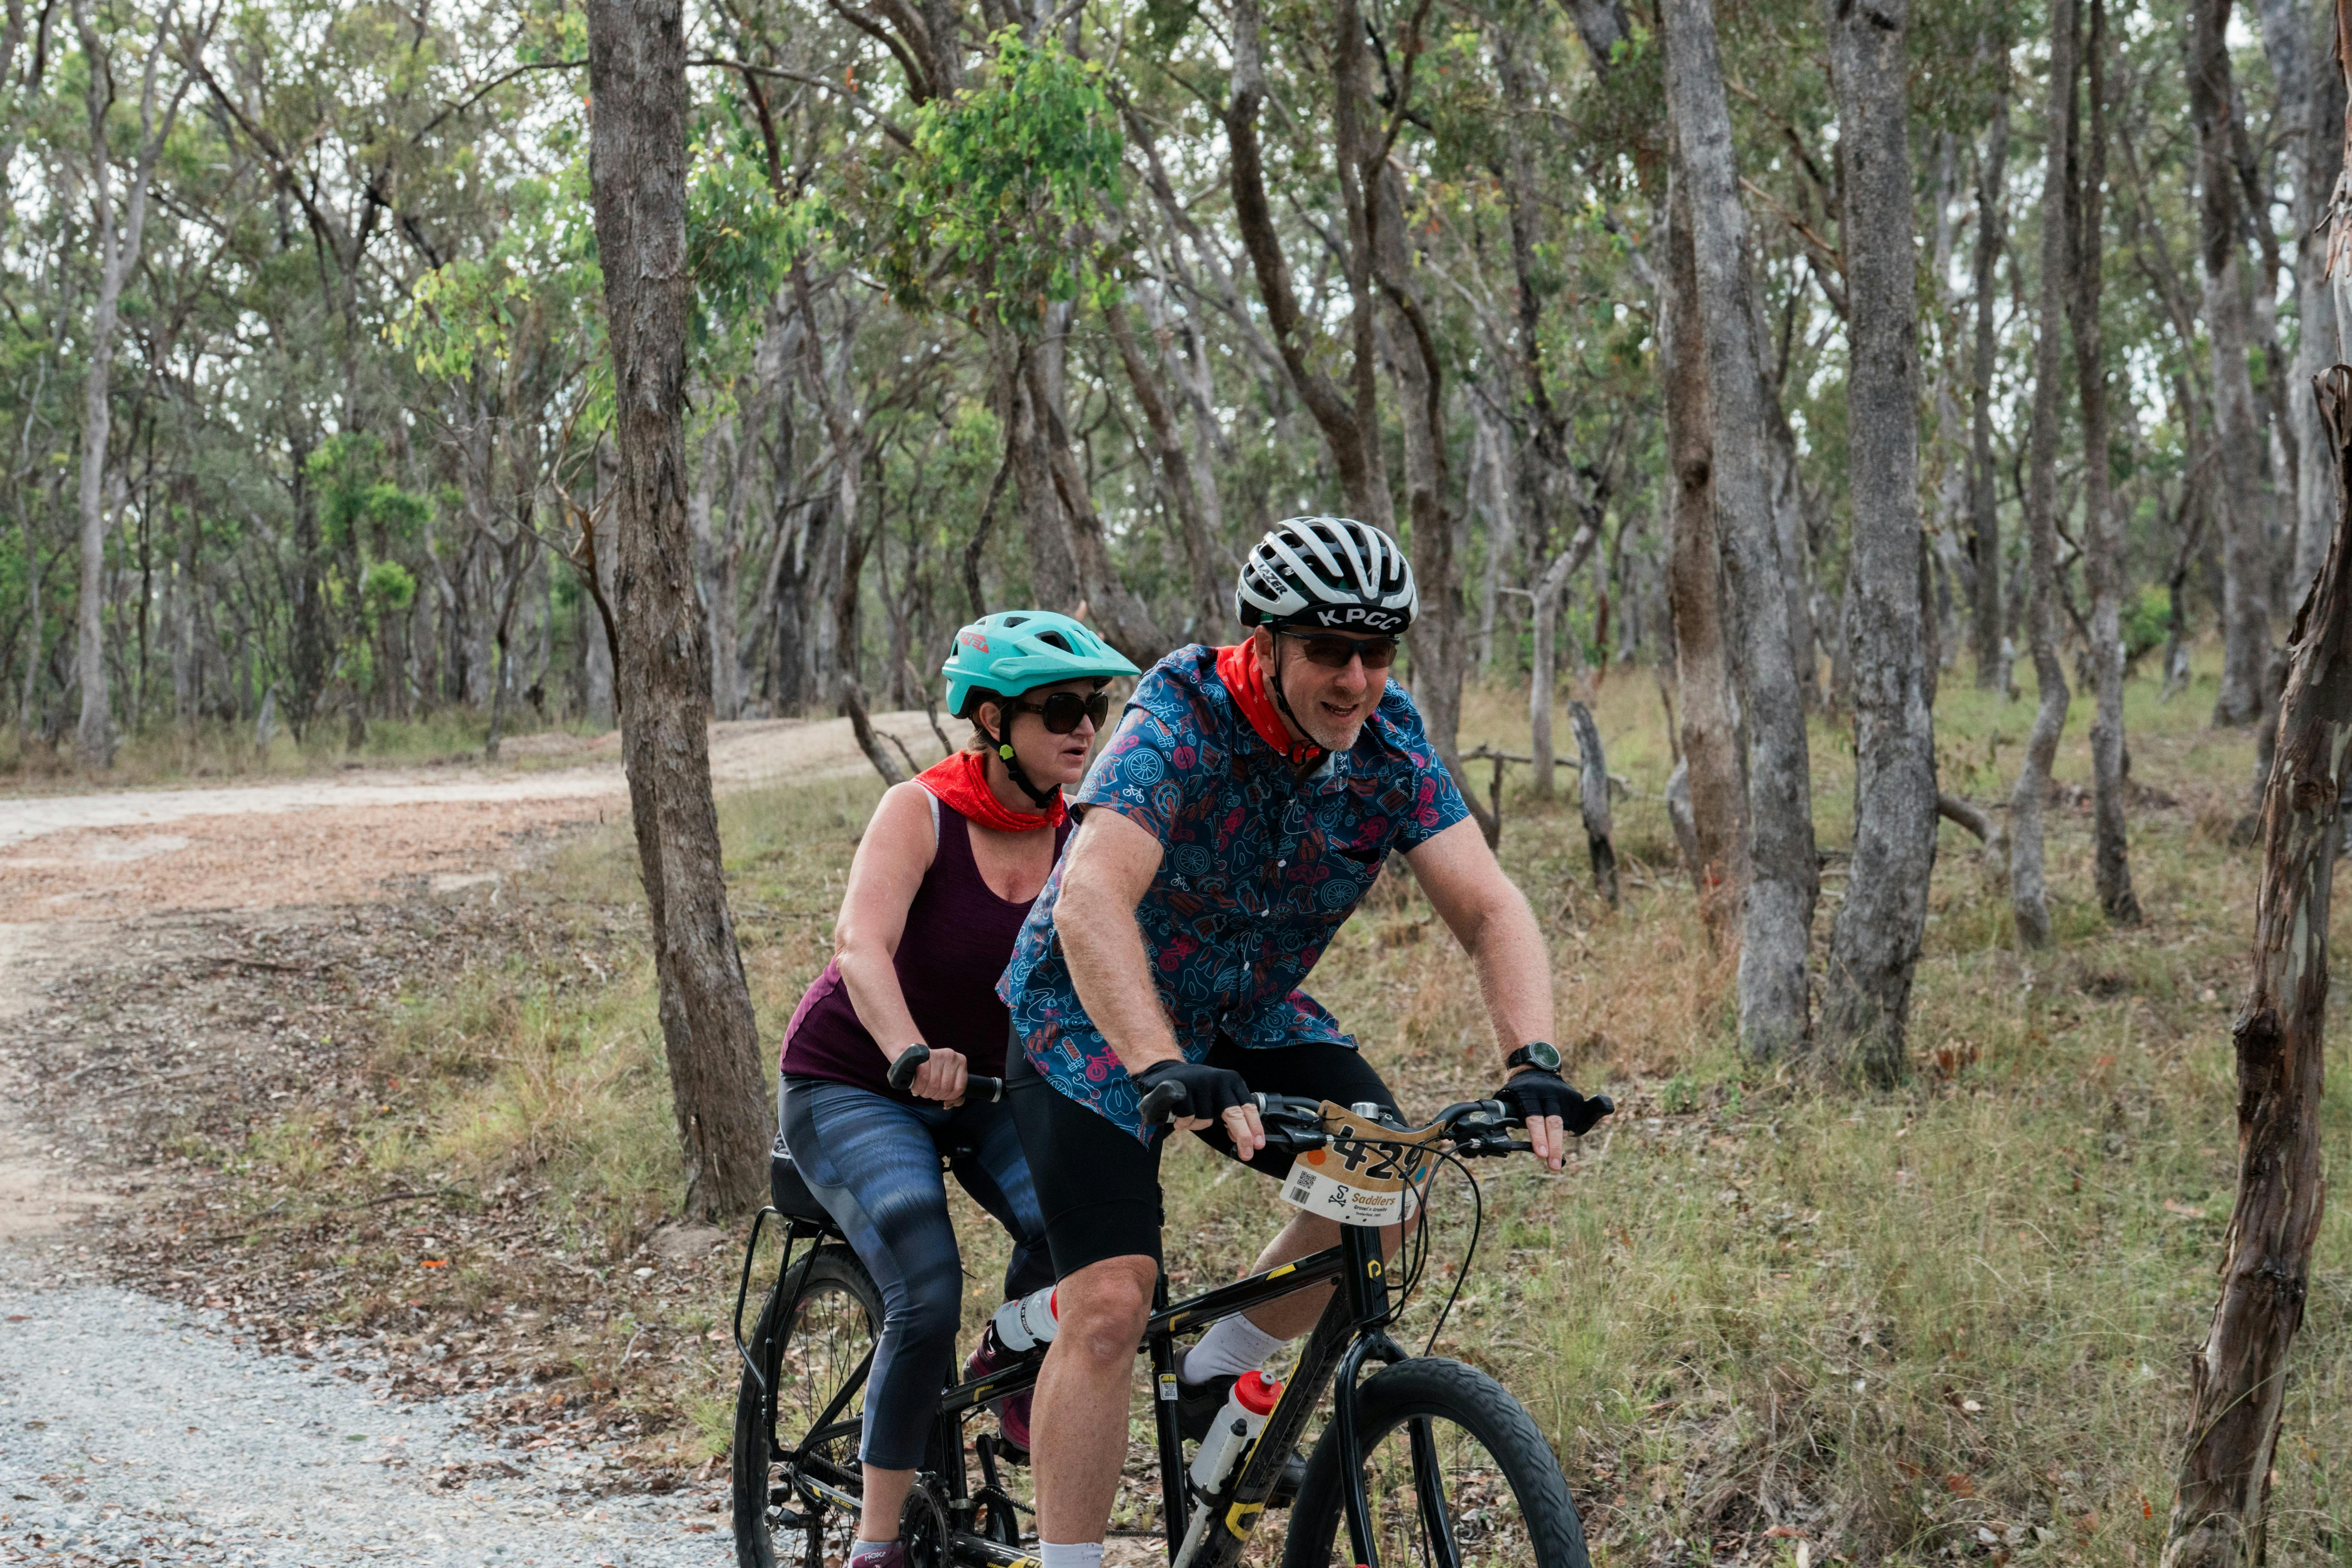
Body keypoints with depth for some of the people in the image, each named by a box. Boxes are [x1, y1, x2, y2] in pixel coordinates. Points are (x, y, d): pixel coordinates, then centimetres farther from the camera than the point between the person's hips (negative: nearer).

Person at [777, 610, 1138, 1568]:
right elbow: (862, 943, -36)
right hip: (849, 1087, -4)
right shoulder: (920, 811, -21)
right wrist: (913, 1053, -54)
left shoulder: (1077, 841, -7)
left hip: (980, 1086, 4)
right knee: (928, 1295, -26)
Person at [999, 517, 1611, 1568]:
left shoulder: (1389, 747, -14)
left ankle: (1220, 1376, 7)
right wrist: (1166, 1072, -57)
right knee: (1111, 1305, -17)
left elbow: (1490, 908, -19)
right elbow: (1090, 906, -44)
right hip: (1095, 1021, -5)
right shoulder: (1177, 732, -29)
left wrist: (1534, 1063, -35)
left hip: (1251, 1018, 5)